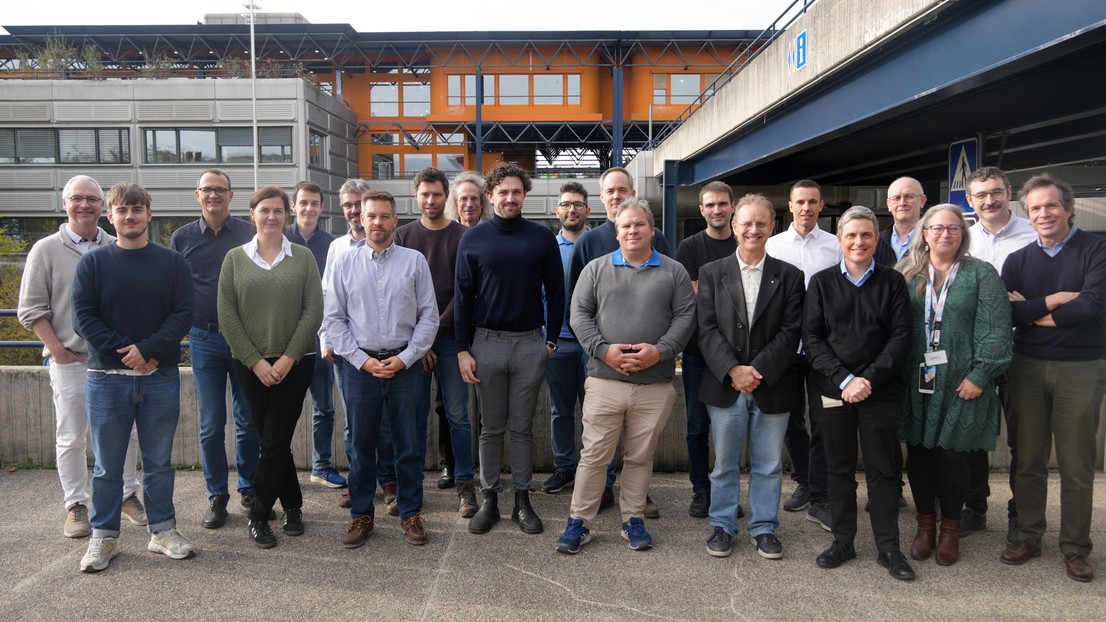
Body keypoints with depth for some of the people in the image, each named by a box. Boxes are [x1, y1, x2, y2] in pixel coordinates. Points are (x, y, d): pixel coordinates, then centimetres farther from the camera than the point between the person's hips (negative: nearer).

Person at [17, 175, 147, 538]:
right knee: (71, 438, 5)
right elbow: (31, 310, 0)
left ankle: (128, 495, 24)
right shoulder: (46, 250, 1)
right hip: (70, 361, -2)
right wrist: (58, 352, -7)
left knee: (125, 431, 9)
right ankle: (75, 506, 18)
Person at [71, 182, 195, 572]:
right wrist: (124, 351, -14)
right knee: (107, 464, 8)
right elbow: (83, 317, -3)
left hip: (161, 377, 1)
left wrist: (149, 349, -16)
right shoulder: (93, 263, 4)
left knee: (159, 462, 10)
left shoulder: (172, 263, 5)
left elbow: (182, 313, -3)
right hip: (107, 378, 0)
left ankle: (163, 529, 22)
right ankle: (103, 536, 21)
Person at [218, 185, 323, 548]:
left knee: (275, 441, -3)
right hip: (251, 364, 1)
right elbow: (226, 315, 0)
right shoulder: (235, 258, 5)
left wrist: (289, 357, -11)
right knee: (271, 440, 7)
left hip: (294, 363, -1)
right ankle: (292, 505, 24)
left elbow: (314, 310, -3)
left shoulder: (303, 257, 3)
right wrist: (256, 360, -8)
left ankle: (259, 516, 11)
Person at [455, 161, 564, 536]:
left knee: (522, 428, 8)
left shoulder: (542, 237, 2)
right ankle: (489, 500, 20)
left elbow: (556, 291, 6)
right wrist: (463, 349, -3)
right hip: (487, 343, 0)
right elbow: (463, 296, 1)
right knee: (491, 428, 9)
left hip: (531, 344, 0)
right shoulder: (473, 238, 2)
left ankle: (522, 500, 18)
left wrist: (552, 340, 2)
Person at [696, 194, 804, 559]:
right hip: (724, 386, 0)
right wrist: (733, 371, -15)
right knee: (724, 463, 11)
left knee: (769, 464, 10)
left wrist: (759, 371, -14)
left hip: (773, 387, 0)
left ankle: (764, 528, 26)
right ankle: (722, 525, 26)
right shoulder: (711, 273, 3)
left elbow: (791, 331, -4)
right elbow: (706, 329, -4)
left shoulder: (789, 276, 3)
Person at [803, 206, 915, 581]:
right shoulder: (821, 282, 5)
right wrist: (844, 379, -12)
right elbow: (811, 338, -1)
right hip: (833, 391, 1)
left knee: (882, 470, 6)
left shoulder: (892, 282, 5)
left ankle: (888, 548, 17)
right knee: (839, 468, 9)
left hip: (881, 392, 0)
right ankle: (842, 541, 21)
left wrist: (869, 379, -13)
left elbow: (901, 338, -2)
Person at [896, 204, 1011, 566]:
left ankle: (950, 528, 21)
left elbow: (995, 330, -5)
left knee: (952, 455, 2)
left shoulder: (982, 274, 2)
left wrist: (979, 375, -12)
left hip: (961, 385, -2)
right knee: (918, 453, 7)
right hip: (917, 383, 2)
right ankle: (925, 524, 24)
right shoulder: (908, 274, 9)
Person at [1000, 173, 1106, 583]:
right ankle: (1028, 536, 22)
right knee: (1029, 458, 10)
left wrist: (1034, 312, -9)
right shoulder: (1018, 260, 7)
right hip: (1027, 368, 3)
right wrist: (1053, 300, -15)